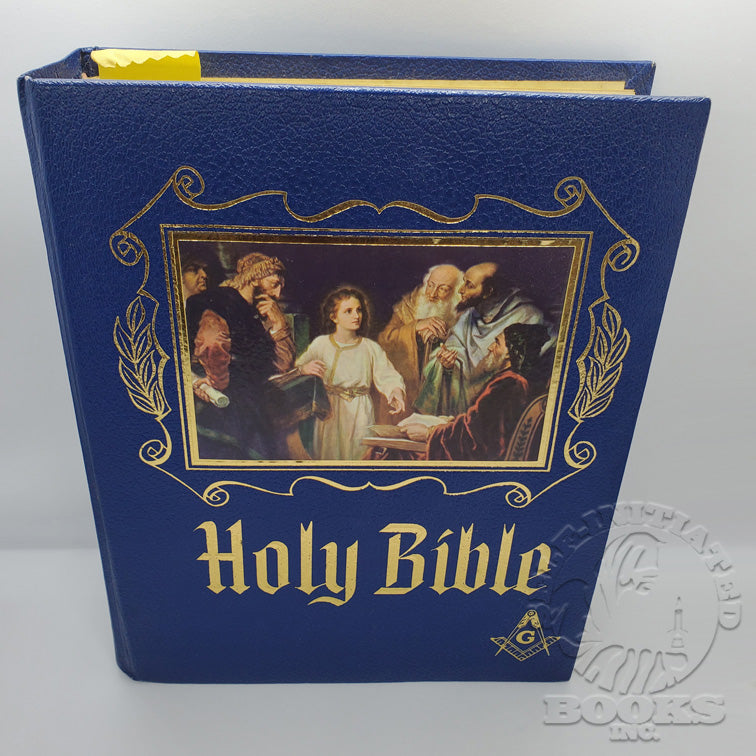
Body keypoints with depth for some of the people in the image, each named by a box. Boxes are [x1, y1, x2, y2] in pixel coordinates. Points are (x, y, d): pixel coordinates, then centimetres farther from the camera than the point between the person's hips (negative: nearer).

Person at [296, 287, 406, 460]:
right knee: (329, 454, 4)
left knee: (359, 455, 4)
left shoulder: (371, 348, 2)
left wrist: (396, 391, -26)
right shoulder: (321, 344, 0)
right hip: (329, 413, 0)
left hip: (360, 414, 1)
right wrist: (305, 368, -22)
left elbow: (387, 376, -6)